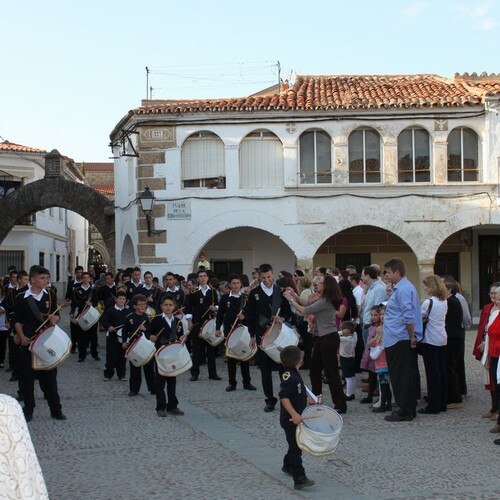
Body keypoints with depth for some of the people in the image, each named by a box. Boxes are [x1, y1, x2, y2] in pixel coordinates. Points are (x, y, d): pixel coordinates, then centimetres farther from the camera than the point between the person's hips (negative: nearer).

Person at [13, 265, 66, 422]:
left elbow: (57, 315, 9)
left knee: (50, 375, 6)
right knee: (27, 376, 4)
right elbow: (17, 321, 0)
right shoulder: (21, 297, -4)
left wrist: (54, 319, -13)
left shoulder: (50, 295, 2)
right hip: (29, 341, -1)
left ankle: (56, 409, 14)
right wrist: (21, 336, -14)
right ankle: (28, 410, 15)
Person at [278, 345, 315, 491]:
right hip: (290, 420, -10)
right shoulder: (289, 378, -23)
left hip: (297, 418, 10)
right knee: (296, 448, -8)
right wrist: (294, 414, -37)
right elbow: (284, 397, -31)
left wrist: (309, 400, 19)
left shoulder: (295, 375, 9)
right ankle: (299, 479, -7)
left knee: (296, 445, 25)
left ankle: (288, 466, 45)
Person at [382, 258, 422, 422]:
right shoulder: (401, 287, 17)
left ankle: (405, 411, 2)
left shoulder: (403, 289, -17)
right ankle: (409, 409, 21)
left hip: (399, 341, -10)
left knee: (400, 377, -4)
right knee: (408, 376, 14)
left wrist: (412, 336, -15)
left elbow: (409, 316, -22)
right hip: (400, 340, 10)